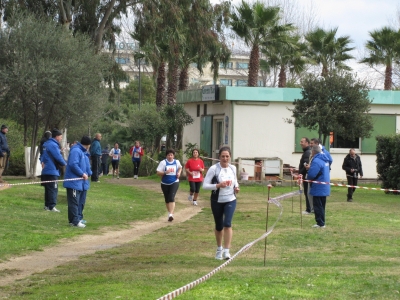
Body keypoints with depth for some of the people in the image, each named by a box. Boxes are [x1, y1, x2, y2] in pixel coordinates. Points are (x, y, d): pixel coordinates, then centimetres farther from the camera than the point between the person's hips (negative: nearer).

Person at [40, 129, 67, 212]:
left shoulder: (46, 144, 14)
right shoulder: (53, 145, -17)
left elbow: (42, 157, 21)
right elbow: (58, 157, -17)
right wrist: (64, 164, -2)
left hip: (45, 171, 10)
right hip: (52, 171, -9)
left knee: (48, 189, 15)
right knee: (53, 189, -6)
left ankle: (47, 205, 19)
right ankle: (52, 206, -6)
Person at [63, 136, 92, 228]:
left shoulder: (83, 152, 17)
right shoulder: (76, 151, -15)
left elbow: (86, 165, 23)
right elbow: (73, 164, -25)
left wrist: (88, 173, 5)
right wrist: (82, 174, -19)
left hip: (81, 182, 10)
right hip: (74, 182, -10)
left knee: (81, 202, 15)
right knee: (74, 202, -9)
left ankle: (78, 218, 23)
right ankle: (75, 221, -10)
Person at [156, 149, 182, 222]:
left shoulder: (176, 162, 1)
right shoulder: (163, 162, -8)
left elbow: (180, 168, 24)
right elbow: (158, 173, -12)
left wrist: (179, 173, 3)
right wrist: (165, 172, -29)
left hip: (174, 182, -1)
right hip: (165, 183, 1)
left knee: (172, 198, -18)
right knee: (167, 199, 12)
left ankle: (171, 215, -27)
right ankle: (169, 212, 33)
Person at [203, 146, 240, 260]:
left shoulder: (233, 168, 2)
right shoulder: (213, 169, -11)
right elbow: (205, 185, -13)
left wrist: (236, 187, -2)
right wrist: (218, 185, -26)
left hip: (230, 200, 1)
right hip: (217, 201, -1)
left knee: (227, 223, -17)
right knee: (219, 226, 11)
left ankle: (226, 251, -14)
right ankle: (219, 249, 34)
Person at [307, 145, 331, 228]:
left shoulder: (316, 161, -22)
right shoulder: (325, 159, 9)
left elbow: (311, 175, -28)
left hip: (318, 188, -9)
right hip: (325, 188, 9)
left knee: (318, 206, -2)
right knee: (322, 206, 16)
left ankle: (320, 223, -2)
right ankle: (322, 222, 21)